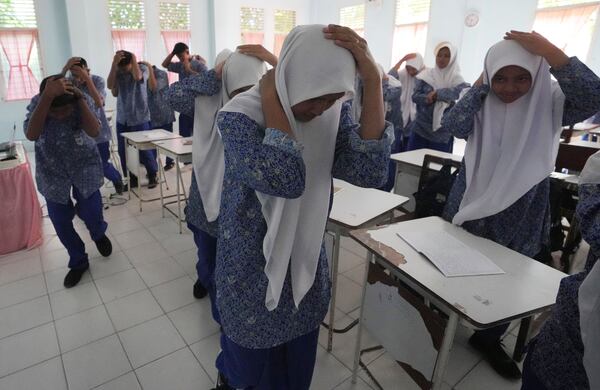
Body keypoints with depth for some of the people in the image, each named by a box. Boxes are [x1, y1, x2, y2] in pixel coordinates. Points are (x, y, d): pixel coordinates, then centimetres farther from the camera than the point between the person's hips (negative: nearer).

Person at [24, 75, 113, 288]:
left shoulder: (82, 101, -19)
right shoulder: (37, 103, -18)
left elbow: (94, 132, -35)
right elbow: (31, 135, -37)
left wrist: (80, 98, -39)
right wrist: (48, 96, -45)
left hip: (84, 167, -1)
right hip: (53, 172, 1)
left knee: (90, 213, -8)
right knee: (60, 221, 4)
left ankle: (99, 234, 30)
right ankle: (78, 261, 27)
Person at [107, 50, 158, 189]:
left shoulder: (142, 68, -5)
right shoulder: (117, 71, 3)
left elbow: (138, 77, -28)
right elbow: (110, 85, -15)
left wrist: (134, 60, -15)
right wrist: (114, 63, -19)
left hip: (140, 118, -4)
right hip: (122, 119, 4)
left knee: (144, 149, 1)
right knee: (123, 151, 7)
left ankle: (152, 176, 20)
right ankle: (132, 178, 21)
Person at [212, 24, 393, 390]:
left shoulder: (336, 113, -7)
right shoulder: (239, 116, -21)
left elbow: (370, 172, -24)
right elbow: (285, 179, -37)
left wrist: (373, 79, -28)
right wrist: (270, 93, -29)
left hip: (306, 267, 4)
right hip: (250, 272, -3)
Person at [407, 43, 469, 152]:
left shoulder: (456, 78, 1)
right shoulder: (426, 75, 4)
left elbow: (466, 90, -20)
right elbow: (415, 96, -1)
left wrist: (438, 93, -23)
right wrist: (428, 99, -21)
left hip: (442, 132, -1)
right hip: (420, 129, 1)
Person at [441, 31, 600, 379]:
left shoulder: (549, 103, -6)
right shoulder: (482, 104, -4)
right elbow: (454, 125, -22)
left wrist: (548, 49, -24)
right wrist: (480, 84, -16)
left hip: (521, 214, 1)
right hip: (472, 205, 0)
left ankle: (489, 338, 38)